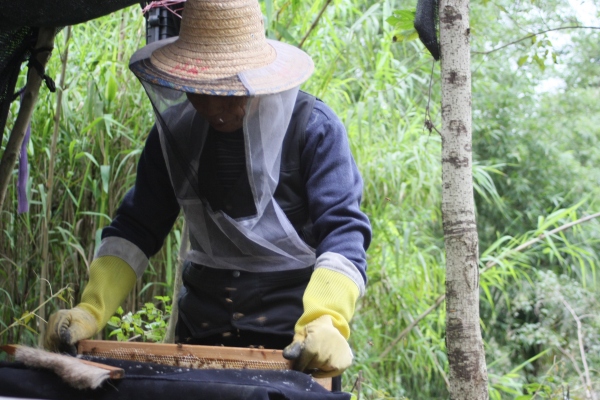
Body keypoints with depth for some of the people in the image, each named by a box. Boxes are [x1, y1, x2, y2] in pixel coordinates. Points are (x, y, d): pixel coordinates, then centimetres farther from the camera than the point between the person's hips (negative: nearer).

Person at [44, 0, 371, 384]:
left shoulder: (313, 127, -13)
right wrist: (90, 311, -13)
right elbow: (137, 227, 1)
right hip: (202, 331, 4)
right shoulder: (176, 129, -1)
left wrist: (325, 323, -38)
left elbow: (342, 229, -21)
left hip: (295, 342, -4)